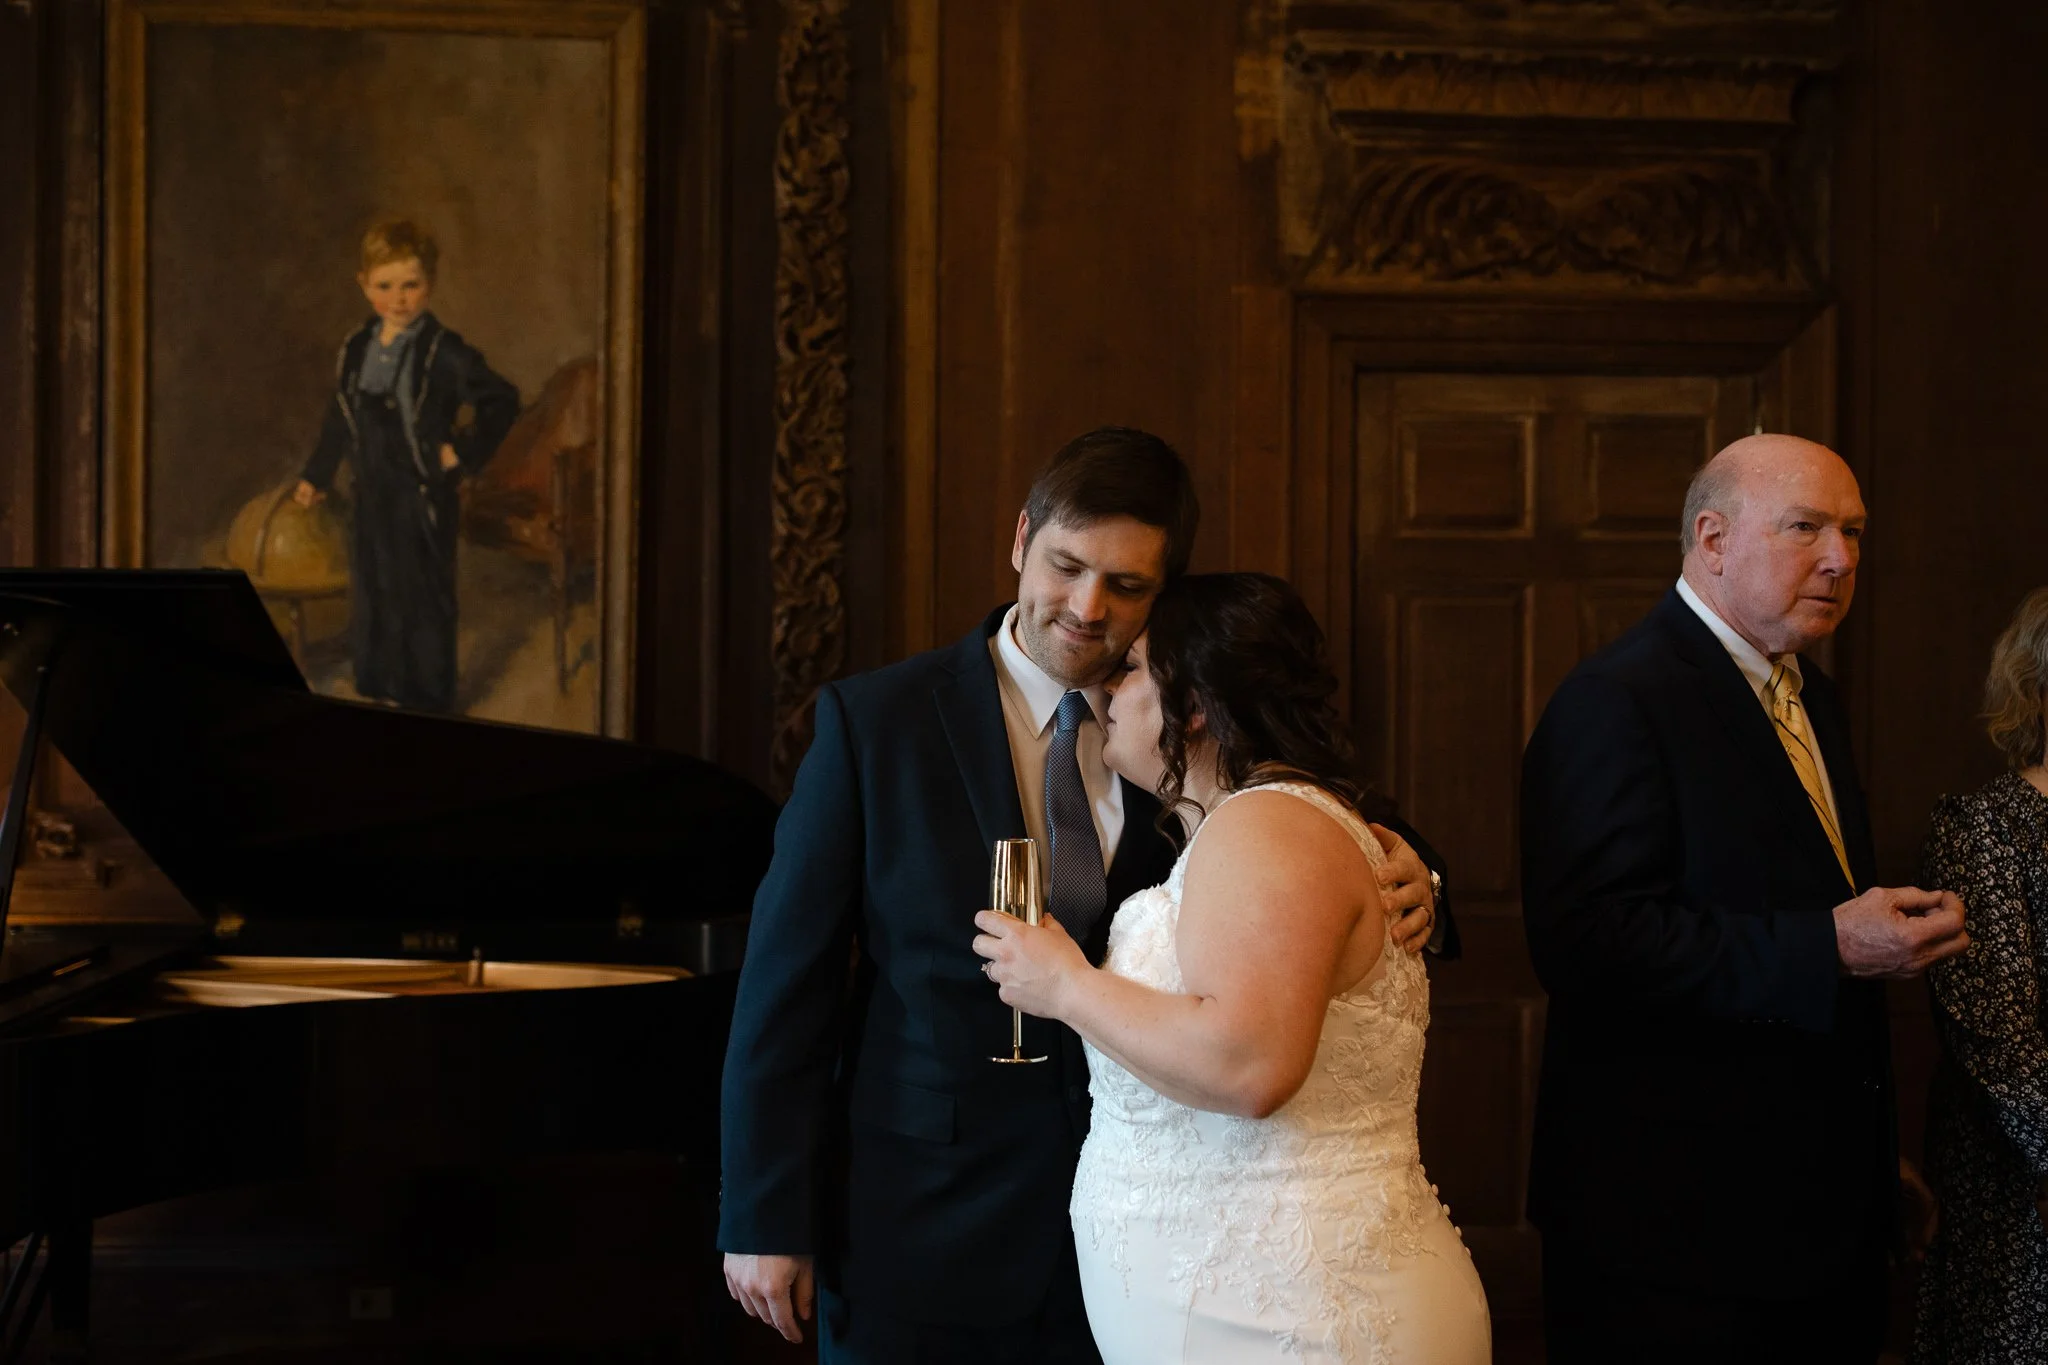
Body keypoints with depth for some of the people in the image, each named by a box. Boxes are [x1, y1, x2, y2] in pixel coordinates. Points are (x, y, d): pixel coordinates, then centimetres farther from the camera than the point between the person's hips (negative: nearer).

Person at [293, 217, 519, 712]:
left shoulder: (445, 354, -15)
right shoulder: (356, 349, 4)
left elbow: (502, 400, -14)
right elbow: (339, 419, 17)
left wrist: (464, 452, -14)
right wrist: (315, 475, 22)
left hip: (423, 502, -6)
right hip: (372, 499, 6)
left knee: (424, 604, 4)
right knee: (370, 598, 14)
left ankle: (427, 706, 16)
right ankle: (376, 694, 28)